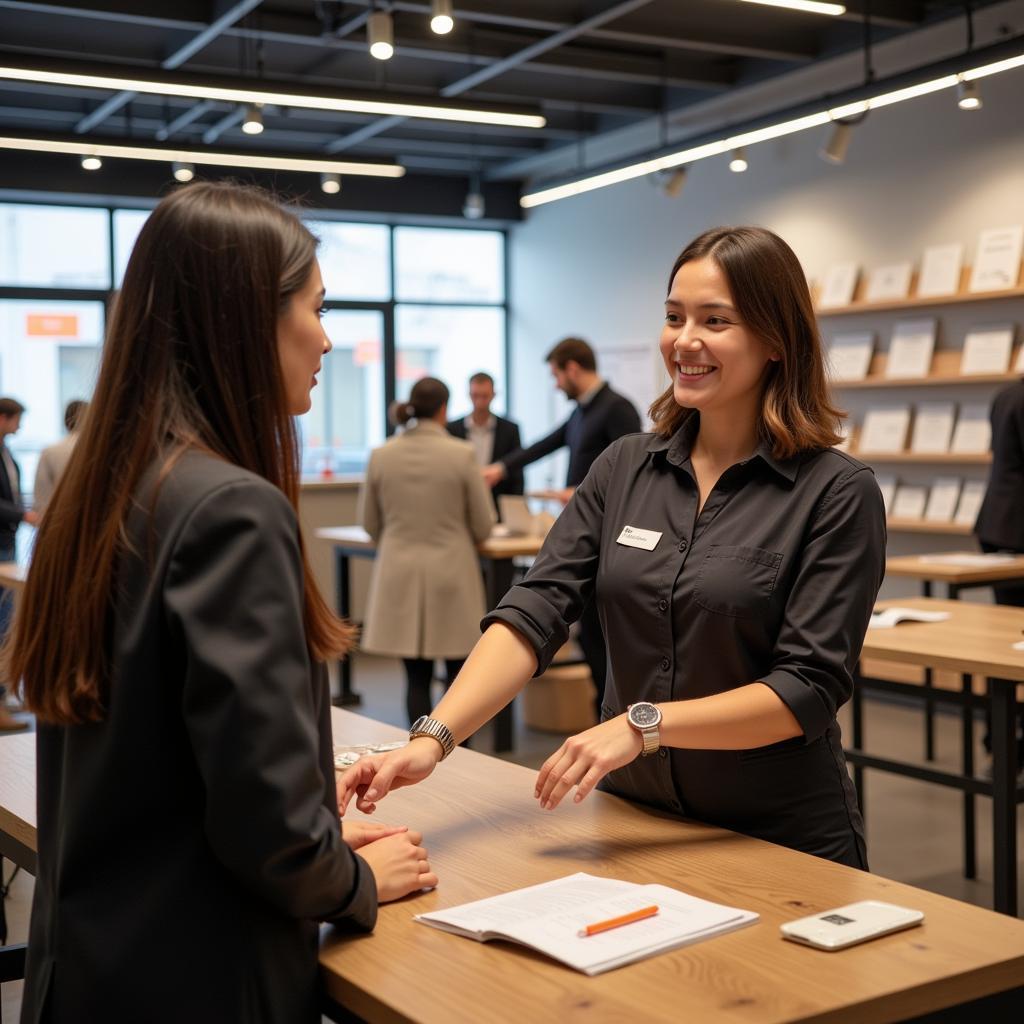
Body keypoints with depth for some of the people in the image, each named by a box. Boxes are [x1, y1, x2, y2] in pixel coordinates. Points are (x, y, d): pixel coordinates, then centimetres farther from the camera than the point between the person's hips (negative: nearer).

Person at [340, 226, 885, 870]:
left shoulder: (838, 494, -13)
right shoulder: (623, 469, -1)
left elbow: (811, 685, -18)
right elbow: (536, 613, -10)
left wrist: (643, 725, -27)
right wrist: (434, 738, -23)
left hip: (782, 845, -3)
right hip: (634, 822, 4)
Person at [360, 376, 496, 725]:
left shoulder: (382, 455, -2)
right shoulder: (461, 454, -9)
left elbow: (369, 523, 8)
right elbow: (483, 525, -2)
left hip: (400, 573, 2)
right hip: (451, 570, -2)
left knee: (416, 677, 9)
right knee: (458, 675, 10)